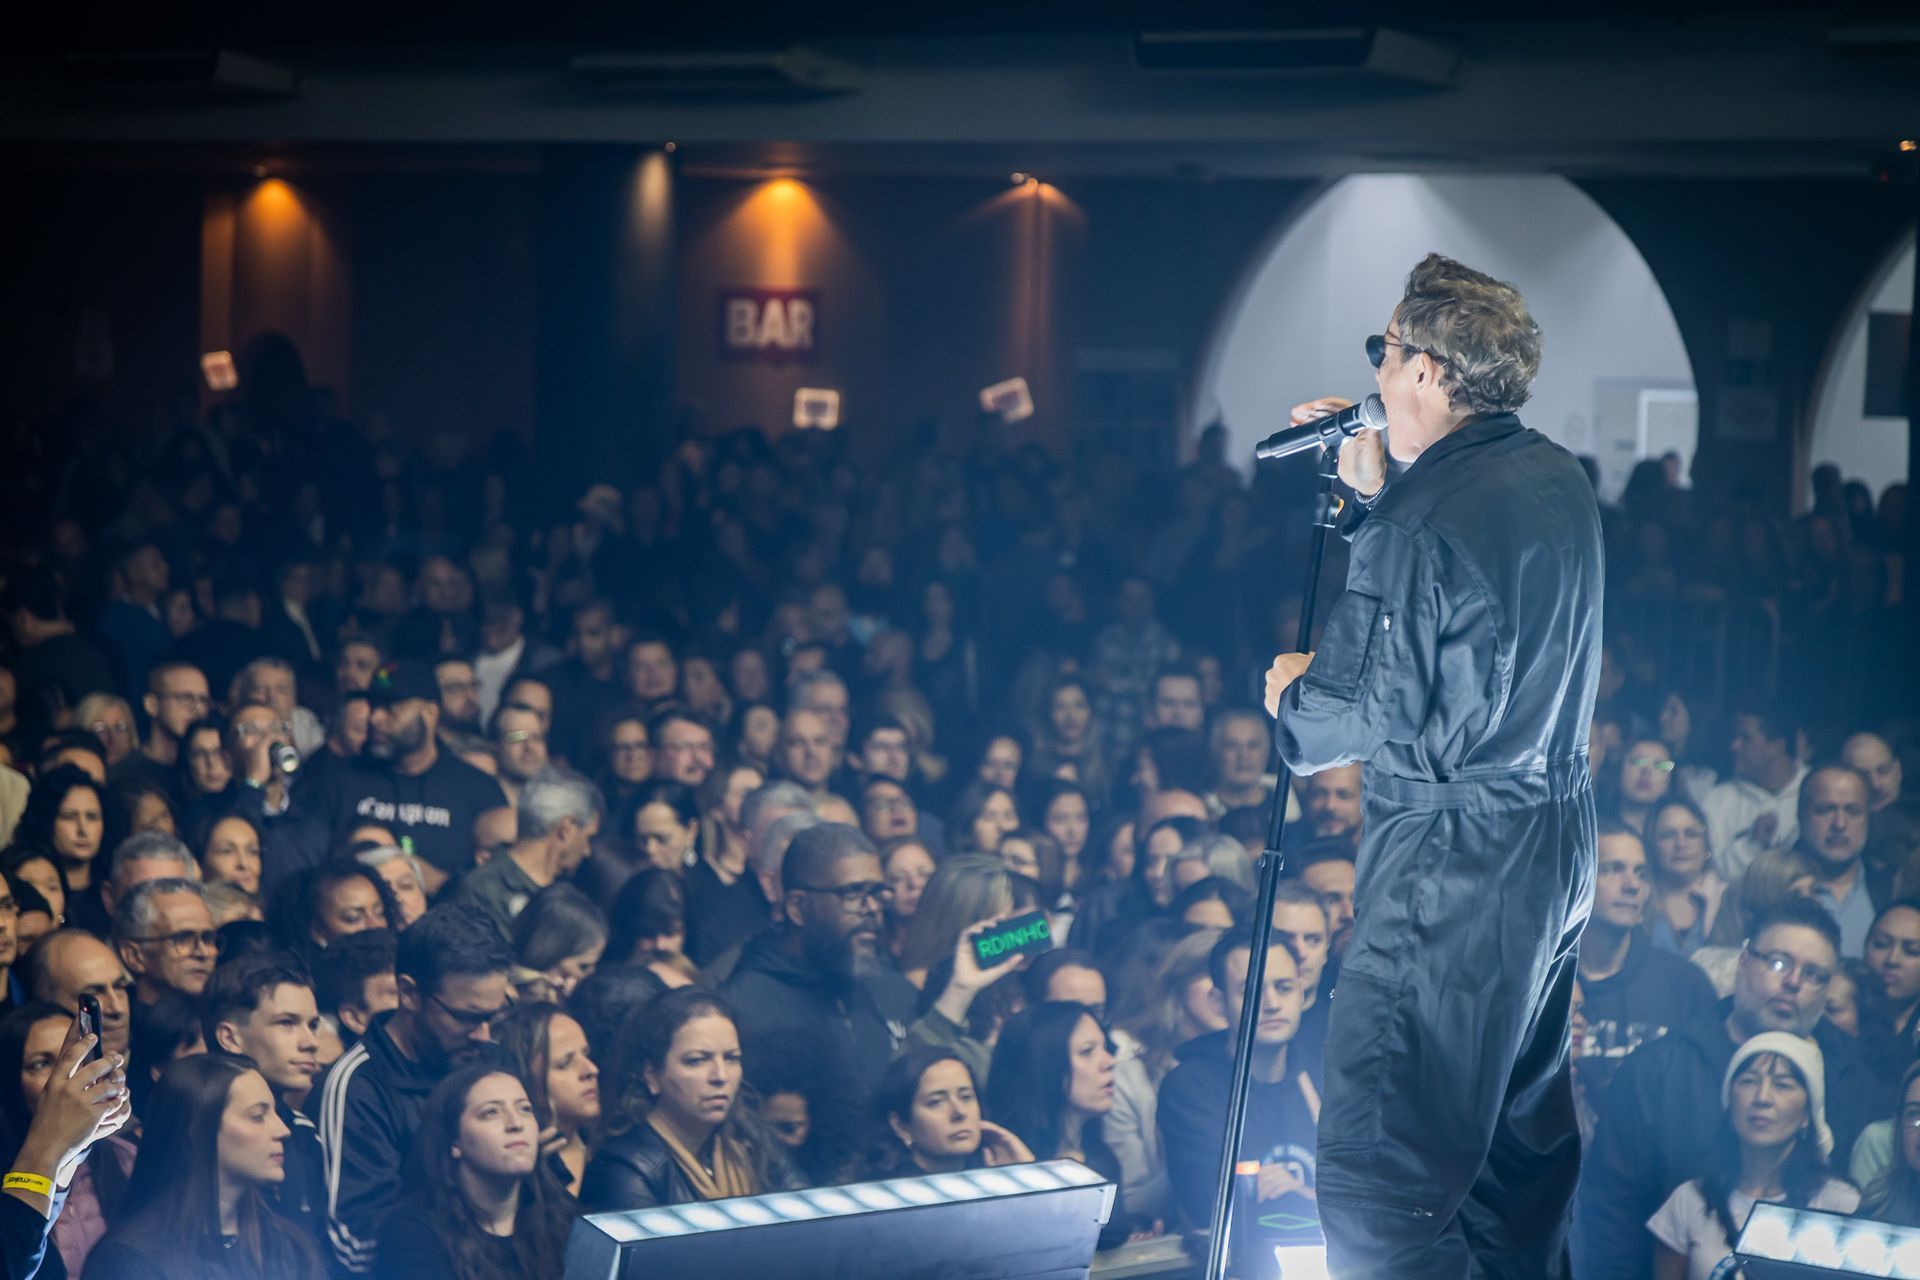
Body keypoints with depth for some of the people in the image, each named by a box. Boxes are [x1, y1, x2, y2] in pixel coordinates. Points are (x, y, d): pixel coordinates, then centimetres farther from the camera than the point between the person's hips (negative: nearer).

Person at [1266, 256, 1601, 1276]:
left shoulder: (1425, 521, -21)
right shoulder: (1561, 482, 8)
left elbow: (1370, 714, -19)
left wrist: (1289, 692, 1)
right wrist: (1370, 493, 14)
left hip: (1454, 864, -10)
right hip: (1557, 841, 10)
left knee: (1377, 1173, -9)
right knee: (1522, 1131, 22)